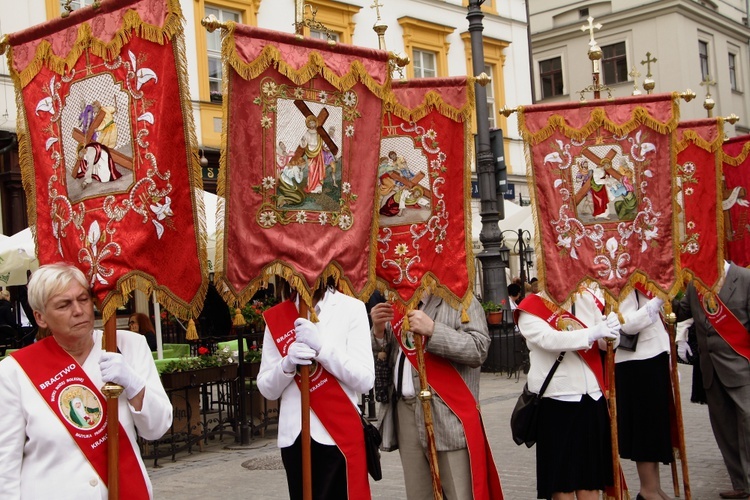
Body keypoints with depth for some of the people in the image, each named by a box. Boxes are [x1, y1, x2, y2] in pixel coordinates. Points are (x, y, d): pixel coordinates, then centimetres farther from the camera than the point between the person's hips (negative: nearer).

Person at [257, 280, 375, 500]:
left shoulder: (350, 308, -2)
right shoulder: (276, 317, 6)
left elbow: (365, 381, -9)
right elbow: (267, 389, 5)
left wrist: (320, 345, -18)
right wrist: (287, 364, -14)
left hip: (339, 434, -3)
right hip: (293, 436, 3)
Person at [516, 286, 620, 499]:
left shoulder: (586, 297, 4)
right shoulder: (530, 310, -8)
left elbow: (604, 342, 4)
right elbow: (548, 339, -26)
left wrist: (611, 330, -19)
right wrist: (593, 333, -35)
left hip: (592, 394, 4)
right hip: (557, 400, -4)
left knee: (591, 472, 13)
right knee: (562, 475, 5)